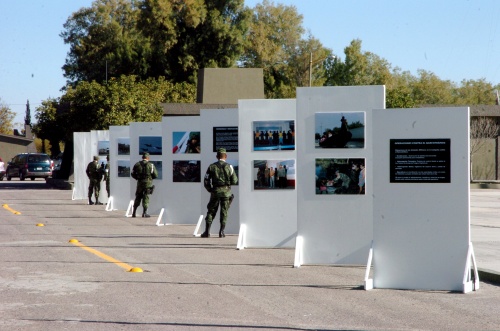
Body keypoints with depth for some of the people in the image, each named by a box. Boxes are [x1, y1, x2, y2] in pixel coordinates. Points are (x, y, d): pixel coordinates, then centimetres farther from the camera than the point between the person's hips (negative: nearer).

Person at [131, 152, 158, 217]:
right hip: (148, 183, -3)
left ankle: (134, 213, 13)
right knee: (146, 197, 2)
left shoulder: (137, 164, 3)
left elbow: (133, 174, 6)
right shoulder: (151, 165, -5)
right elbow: (155, 175, -3)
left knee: (138, 197, 13)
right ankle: (144, 213, -3)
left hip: (140, 183, 3)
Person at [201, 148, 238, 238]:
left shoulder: (212, 166, 2)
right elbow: (235, 181, 0)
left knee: (211, 211, 8)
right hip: (226, 191, -1)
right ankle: (221, 231, 1)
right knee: (224, 212, 7)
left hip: (215, 191, 1)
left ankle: (207, 231, 2)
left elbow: (206, 181, 1)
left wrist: (210, 190, 15)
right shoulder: (229, 167, -1)